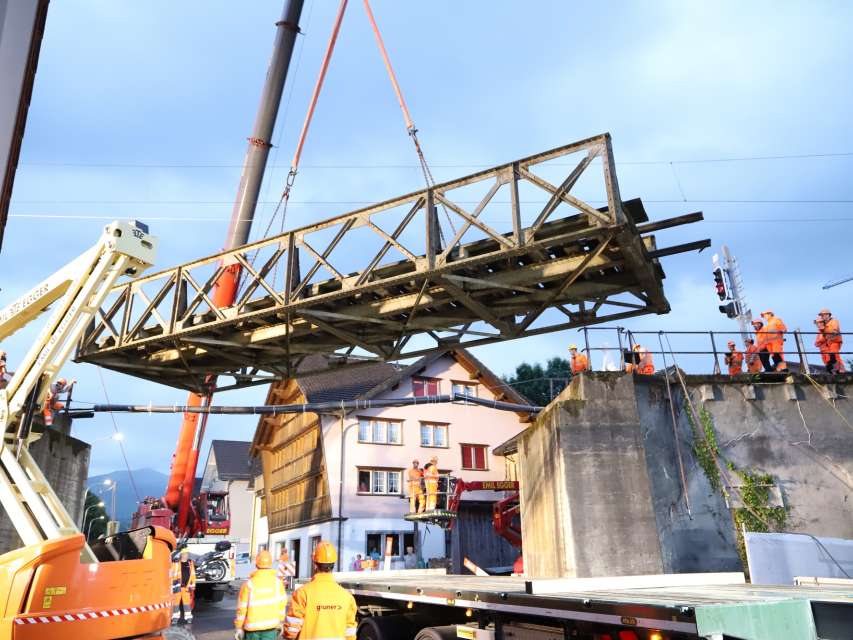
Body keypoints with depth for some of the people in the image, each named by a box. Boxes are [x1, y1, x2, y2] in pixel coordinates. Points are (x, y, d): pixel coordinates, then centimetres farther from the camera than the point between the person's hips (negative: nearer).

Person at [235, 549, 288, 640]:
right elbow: (282, 604, -1)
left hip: (252, 627, 0)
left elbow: (242, 609, -8)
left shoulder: (249, 584, -11)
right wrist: (280, 622, 12)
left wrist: (238, 627, 4)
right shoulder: (277, 582, -6)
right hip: (271, 626, 0)